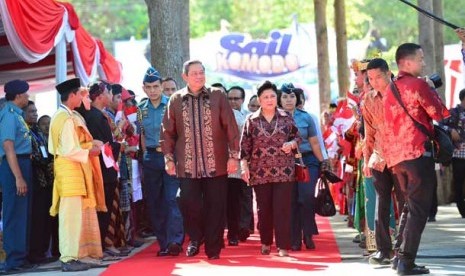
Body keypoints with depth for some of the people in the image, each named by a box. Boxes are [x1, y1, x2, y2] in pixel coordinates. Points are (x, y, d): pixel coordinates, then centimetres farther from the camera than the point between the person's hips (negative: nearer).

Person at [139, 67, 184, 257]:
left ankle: (175, 241, -18)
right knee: (154, 202, 5)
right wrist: (146, 152, 9)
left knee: (172, 198, -14)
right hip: (151, 158, 5)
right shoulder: (142, 110, 10)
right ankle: (163, 243, 12)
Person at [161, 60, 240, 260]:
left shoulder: (218, 96, 2)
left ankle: (213, 247, 12)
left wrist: (233, 156, -4)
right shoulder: (175, 100, 4)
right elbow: (168, 132, 6)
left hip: (216, 165, 0)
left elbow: (231, 128, 1)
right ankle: (194, 239, 23)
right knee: (190, 205, -2)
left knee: (215, 207, 2)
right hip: (187, 166, 0)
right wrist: (168, 158, 0)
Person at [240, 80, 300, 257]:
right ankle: (265, 242, 19)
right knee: (264, 208, 6)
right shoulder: (251, 120, 4)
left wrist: (292, 144, -11)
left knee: (282, 208, -6)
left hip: (283, 171, 0)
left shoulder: (286, 118, 5)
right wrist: (244, 166, -5)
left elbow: (297, 138, 11)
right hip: (260, 172, 1)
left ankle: (283, 246, -4)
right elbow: (245, 145, 3)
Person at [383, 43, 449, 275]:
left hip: (395, 156, 8)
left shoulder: (390, 90, 17)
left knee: (410, 206, 18)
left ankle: (400, 256, 15)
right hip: (417, 153, -8)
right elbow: (441, 115, -7)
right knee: (418, 209, -6)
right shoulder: (418, 85, -8)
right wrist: (432, 90, 5)